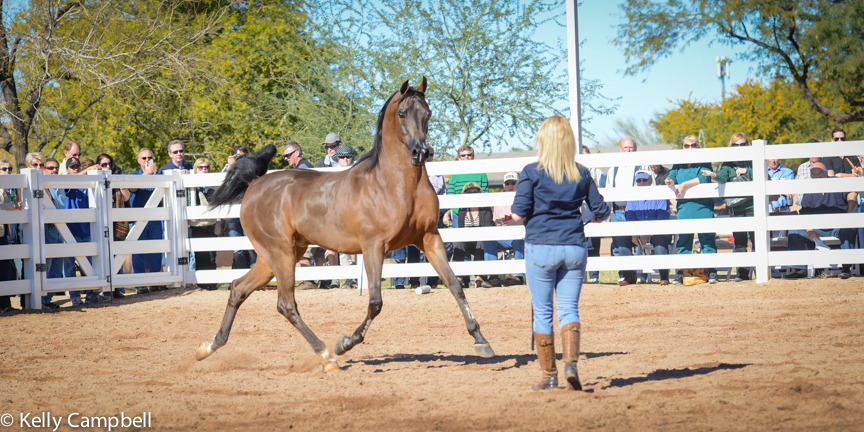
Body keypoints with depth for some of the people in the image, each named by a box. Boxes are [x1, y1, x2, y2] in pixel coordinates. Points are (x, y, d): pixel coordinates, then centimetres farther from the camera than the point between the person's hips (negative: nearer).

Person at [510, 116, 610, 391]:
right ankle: (571, 362, -15)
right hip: (574, 249, 3)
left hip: (541, 247, -3)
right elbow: (601, 213, 7)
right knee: (569, 309, 7)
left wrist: (520, 217, 11)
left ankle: (549, 375, 12)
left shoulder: (532, 173, -7)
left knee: (542, 313, 7)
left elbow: (518, 215, -12)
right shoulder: (582, 174, 3)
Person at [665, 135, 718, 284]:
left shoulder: (704, 162, 4)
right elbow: (672, 177, 5)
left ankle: (712, 272, -2)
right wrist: (670, 182, -19)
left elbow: (704, 178, -13)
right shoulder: (678, 164, 17)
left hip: (703, 206, -3)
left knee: (707, 238, -4)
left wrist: (684, 185, -15)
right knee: (683, 241, 2)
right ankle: (681, 273, 4)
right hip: (684, 207, 3)